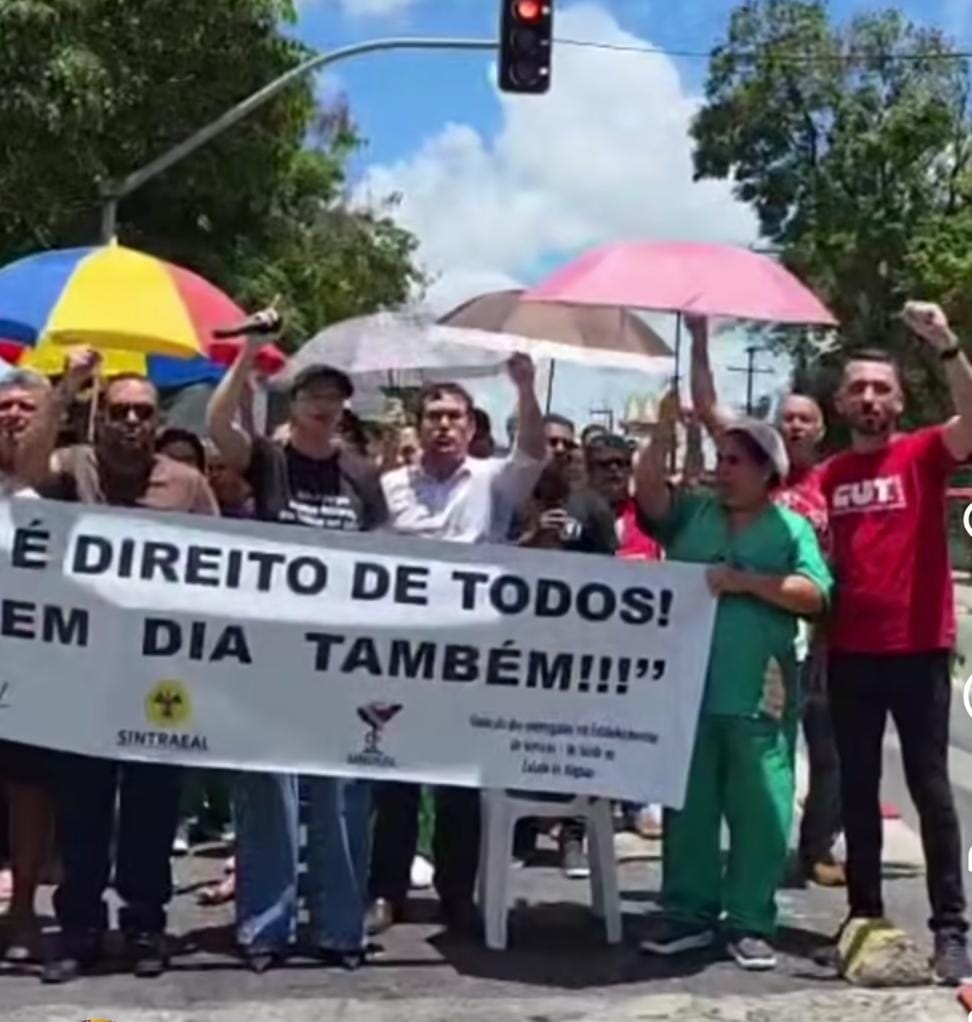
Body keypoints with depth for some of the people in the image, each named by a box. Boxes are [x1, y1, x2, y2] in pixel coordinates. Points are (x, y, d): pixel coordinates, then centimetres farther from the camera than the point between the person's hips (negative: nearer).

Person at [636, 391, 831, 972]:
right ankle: (690, 914, 21)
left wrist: (747, 581, -13)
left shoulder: (790, 527, 4)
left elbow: (814, 596, -6)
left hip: (756, 695, -3)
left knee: (759, 809, 1)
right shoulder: (693, 513, 12)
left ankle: (751, 922, 12)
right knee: (687, 805, 9)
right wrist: (666, 432, -11)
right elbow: (648, 492, -2)